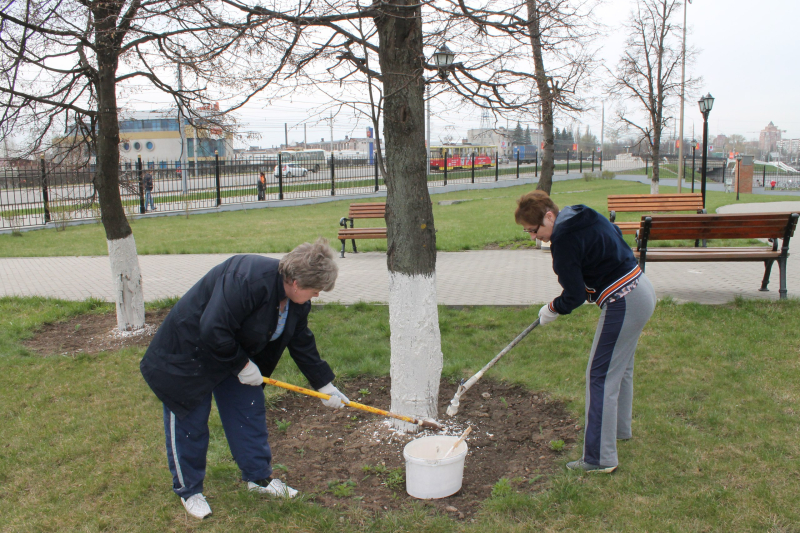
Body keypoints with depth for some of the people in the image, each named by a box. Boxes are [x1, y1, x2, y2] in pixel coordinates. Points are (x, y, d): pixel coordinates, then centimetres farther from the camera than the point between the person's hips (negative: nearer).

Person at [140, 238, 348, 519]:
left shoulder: (296, 300, -8)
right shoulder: (248, 280, -37)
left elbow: (302, 343, 5)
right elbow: (213, 330, -36)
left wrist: (325, 385, 6)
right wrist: (242, 365, -24)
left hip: (237, 353, 8)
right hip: (188, 355, -8)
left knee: (250, 412, 11)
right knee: (189, 423, 4)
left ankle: (259, 476, 28)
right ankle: (189, 491, 22)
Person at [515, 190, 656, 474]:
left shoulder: (564, 239, -21)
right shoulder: (586, 217, 7)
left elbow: (575, 296, -19)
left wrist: (553, 309, 2)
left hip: (623, 305, -10)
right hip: (642, 291, 10)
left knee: (601, 377, -4)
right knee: (620, 368, 25)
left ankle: (600, 458, 3)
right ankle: (619, 428, 45)